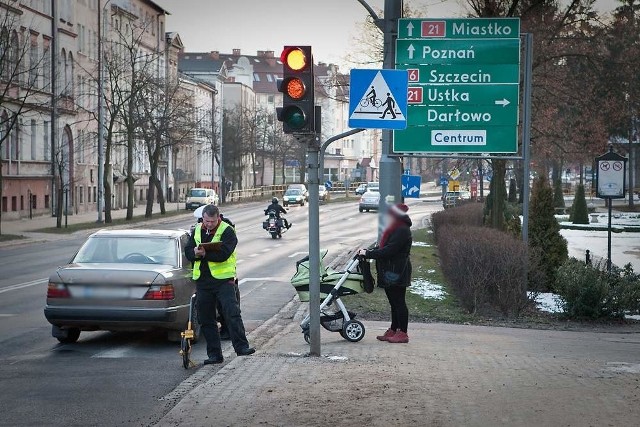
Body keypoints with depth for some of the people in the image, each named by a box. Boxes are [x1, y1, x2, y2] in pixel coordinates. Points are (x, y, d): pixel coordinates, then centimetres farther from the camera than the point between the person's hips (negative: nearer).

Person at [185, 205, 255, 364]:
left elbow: (223, 254, -19)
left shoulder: (227, 231, -6)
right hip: (202, 281, 5)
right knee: (206, 319, 6)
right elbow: (188, 252, 5)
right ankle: (214, 354, 13)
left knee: (232, 313, -13)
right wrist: (196, 253, -17)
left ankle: (242, 347, -12)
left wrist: (204, 254, -24)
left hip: (223, 280, -5)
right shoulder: (197, 231, 12)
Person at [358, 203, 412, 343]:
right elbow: (384, 247, 20)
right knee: (394, 303, 14)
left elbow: (388, 251, -23)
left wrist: (368, 253, -16)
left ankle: (403, 333, 1)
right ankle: (393, 331, 20)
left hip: (397, 274, -10)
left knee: (398, 303, -4)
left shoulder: (402, 231, -18)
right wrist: (368, 251, 8)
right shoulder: (395, 230, 15)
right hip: (390, 273, 10)